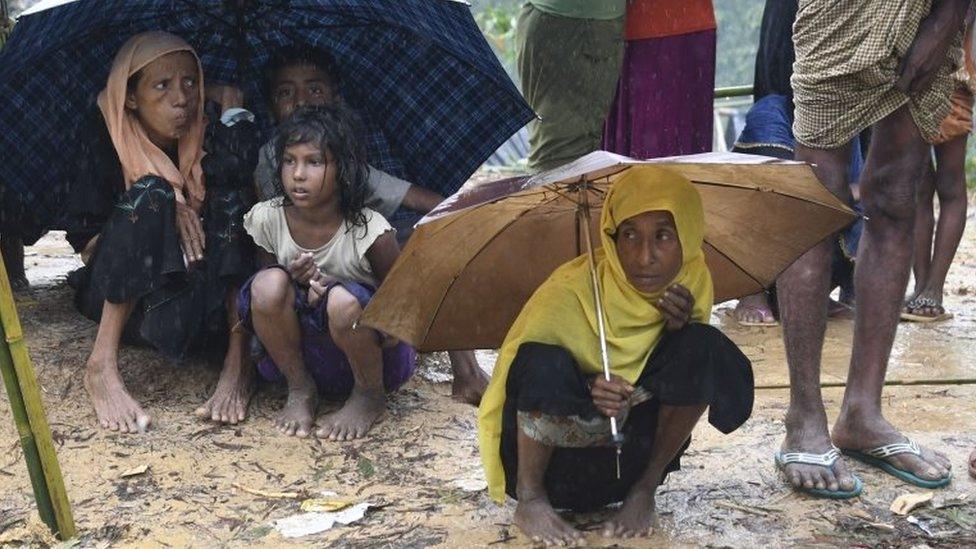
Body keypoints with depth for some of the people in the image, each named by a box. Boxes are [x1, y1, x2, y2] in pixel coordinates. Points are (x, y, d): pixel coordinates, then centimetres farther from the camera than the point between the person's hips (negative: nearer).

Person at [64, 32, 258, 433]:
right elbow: (84, 241, -10)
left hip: (207, 300, 2)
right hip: (117, 300, -1)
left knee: (230, 199, -22)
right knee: (150, 195, -27)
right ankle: (102, 366, -34)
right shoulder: (104, 141, -7)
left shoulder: (216, 143, -4)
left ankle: (237, 365, -31)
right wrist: (165, 211, -24)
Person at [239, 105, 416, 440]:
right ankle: (300, 390, -4)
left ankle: (370, 397, -6)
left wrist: (331, 287, -23)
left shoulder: (369, 231, -19)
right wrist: (293, 279, -19)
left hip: (369, 351, -3)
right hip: (301, 349, 3)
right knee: (269, 283, -25)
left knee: (343, 302, -35)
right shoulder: (267, 219, -8)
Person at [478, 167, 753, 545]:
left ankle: (645, 489, -4)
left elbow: (683, 366, 3)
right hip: (551, 444, -3)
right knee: (545, 365, -35)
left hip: (633, 444, 4)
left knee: (702, 347, -20)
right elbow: (527, 366, -14)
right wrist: (586, 387, -34)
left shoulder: (693, 280, -9)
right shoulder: (569, 292, -23)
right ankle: (530, 499, -11)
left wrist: (682, 325, -20)